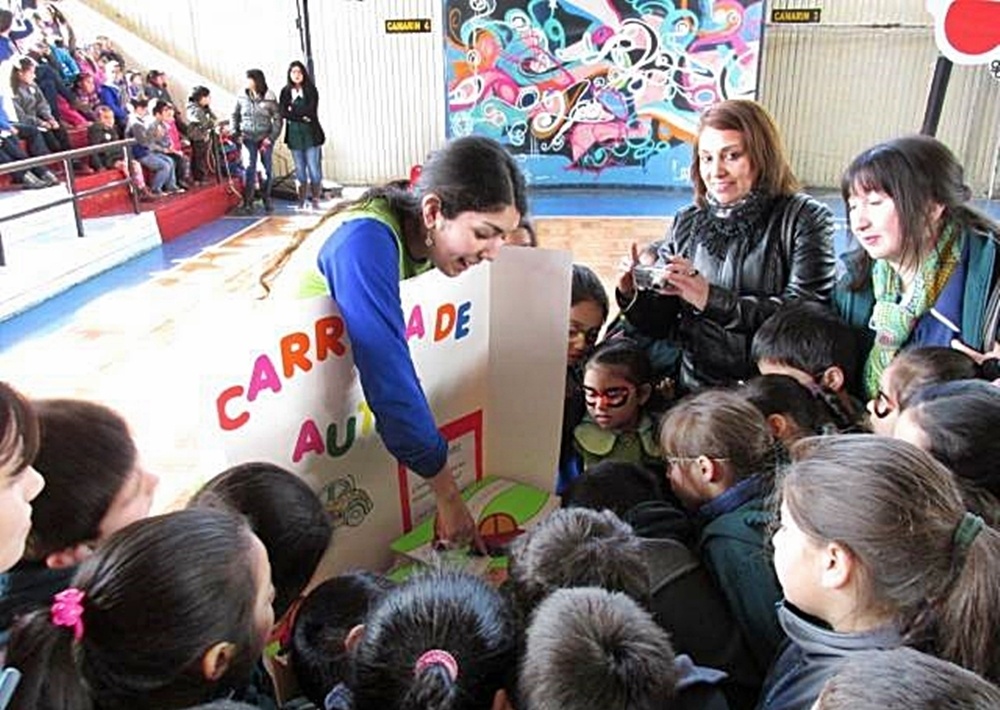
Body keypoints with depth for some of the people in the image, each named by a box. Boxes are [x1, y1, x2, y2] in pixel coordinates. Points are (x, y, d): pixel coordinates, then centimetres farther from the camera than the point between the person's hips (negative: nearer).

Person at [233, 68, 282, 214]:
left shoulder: (269, 98, -5)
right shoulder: (242, 97, 1)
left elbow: (277, 119, -2)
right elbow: (235, 115, 12)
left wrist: (271, 137, -10)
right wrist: (236, 133, 3)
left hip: (265, 138, 0)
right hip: (248, 138, 0)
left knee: (267, 169, 6)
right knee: (249, 168, -8)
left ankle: (267, 199, 21)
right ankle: (248, 202, -6)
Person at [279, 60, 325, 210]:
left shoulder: (311, 90, 3)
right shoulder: (285, 92, 8)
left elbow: (311, 111, -10)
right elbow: (283, 113, -3)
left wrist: (293, 110, -5)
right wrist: (302, 117, -11)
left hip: (311, 134, -2)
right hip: (294, 134, 2)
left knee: (313, 168, -6)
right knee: (300, 169, 6)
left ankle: (315, 200, 1)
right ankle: (301, 201, 10)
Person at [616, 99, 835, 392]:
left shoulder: (805, 219, -2)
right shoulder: (686, 224, 9)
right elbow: (661, 324, 10)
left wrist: (711, 298, -20)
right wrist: (633, 296, -11)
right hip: (694, 392, 4)